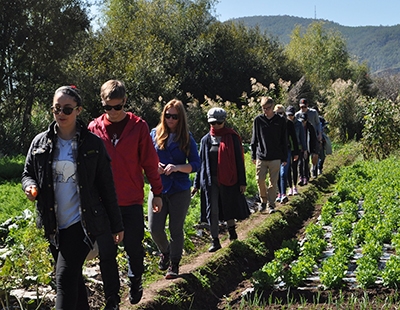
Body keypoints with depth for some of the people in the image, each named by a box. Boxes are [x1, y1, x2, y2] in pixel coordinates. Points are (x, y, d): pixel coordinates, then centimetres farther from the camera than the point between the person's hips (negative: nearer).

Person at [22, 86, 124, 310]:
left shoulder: (92, 144, -5)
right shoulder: (40, 142, 3)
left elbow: (107, 187, -1)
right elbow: (28, 173, 14)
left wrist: (116, 225, 0)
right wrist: (30, 186, -11)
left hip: (82, 223, -4)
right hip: (54, 226, 5)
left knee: (65, 280, -13)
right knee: (73, 279, 17)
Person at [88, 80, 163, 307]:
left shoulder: (139, 126, -3)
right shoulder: (95, 127, 0)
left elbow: (150, 162, 2)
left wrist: (157, 193, 4)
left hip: (132, 201, -1)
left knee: (134, 247, 8)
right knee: (107, 253, 6)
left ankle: (136, 282, 36)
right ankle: (112, 299, 19)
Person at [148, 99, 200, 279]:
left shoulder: (187, 138, 0)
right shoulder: (155, 134, 3)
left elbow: (196, 164, -3)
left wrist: (177, 167, -20)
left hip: (180, 189, -1)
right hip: (158, 188, 1)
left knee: (176, 229, 5)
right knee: (154, 228, -3)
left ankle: (174, 264, 21)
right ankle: (165, 251, 28)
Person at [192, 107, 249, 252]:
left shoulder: (232, 138, -3)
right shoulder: (206, 140, 7)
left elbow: (239, 160, -2)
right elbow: (201, 162, 11)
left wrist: (242, 182, -5)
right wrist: (197, 184, 10)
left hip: (228, 180, -2)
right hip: (211, 181, 2)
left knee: (229, 207, 11)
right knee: (212, 211, 1)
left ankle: (232, 230, 37)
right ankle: (215, 241, 9)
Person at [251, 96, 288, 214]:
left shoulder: (280, 121, 1)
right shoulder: (258, 120, 2)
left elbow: (284, 141, 6)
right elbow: (254, 139, 9)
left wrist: (285, 158, 4)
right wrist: (253, 155, 7)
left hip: (275, 158, -1)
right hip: (261, 157, 1)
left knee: (273, 182, 4)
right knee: (260, 180, -1)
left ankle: (271, 204, 15)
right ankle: (263, 200, 20)